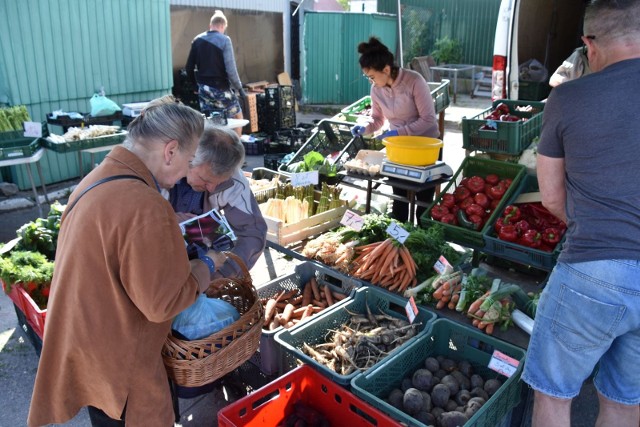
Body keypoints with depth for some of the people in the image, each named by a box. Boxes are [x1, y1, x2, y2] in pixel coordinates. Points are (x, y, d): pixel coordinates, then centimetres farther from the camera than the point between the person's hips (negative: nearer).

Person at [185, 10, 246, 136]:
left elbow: (189, 68, 8)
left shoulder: (197, 40, 7)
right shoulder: (224, 40, -10)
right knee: (237, 116, 14)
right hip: (220, 88, -5)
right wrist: (239, 87, -7)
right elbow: (230, 69, -16)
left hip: (204, 88, 5)